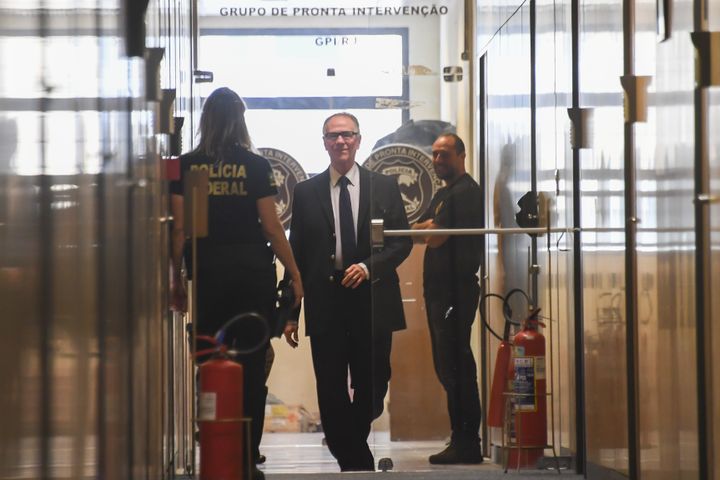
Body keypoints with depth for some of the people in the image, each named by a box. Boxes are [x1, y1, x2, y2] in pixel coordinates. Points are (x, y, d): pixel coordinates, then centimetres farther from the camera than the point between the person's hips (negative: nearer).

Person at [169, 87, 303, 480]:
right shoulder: (255, 166, -2)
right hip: (252, 269, -1)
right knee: (252, 366, 4)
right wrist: (294, 273, 5)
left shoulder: (186, 166, 1)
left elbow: (179, 228, 0)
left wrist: (177, 277, 8)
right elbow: (271, 228, -3)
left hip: (208, 271, 1)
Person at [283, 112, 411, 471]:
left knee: (372, 387, 5)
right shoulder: (306, 192, 7)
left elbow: (402, 241, 4)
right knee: (331, 392, -2)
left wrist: (368, 266, -14)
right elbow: (297, 254, 6)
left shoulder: (384, 187, 7)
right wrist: (289, 313, 1)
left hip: (372, 303, 0)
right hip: (325, 305, 0)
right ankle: (355, 462, 7)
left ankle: (350, 445, 29)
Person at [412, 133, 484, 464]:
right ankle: (462, 440, 18)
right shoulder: (444, 193, 22)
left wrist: (428, 229, 2)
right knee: (447, 366, 13)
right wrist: (428, 227, -5)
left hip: (456, 290, -10)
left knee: (455, 367, -10)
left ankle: (466, 444, -8)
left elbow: (434, 237, -17)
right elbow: (416, 231, 15)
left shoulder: (466, 191, -11)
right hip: (440, 289, 10)